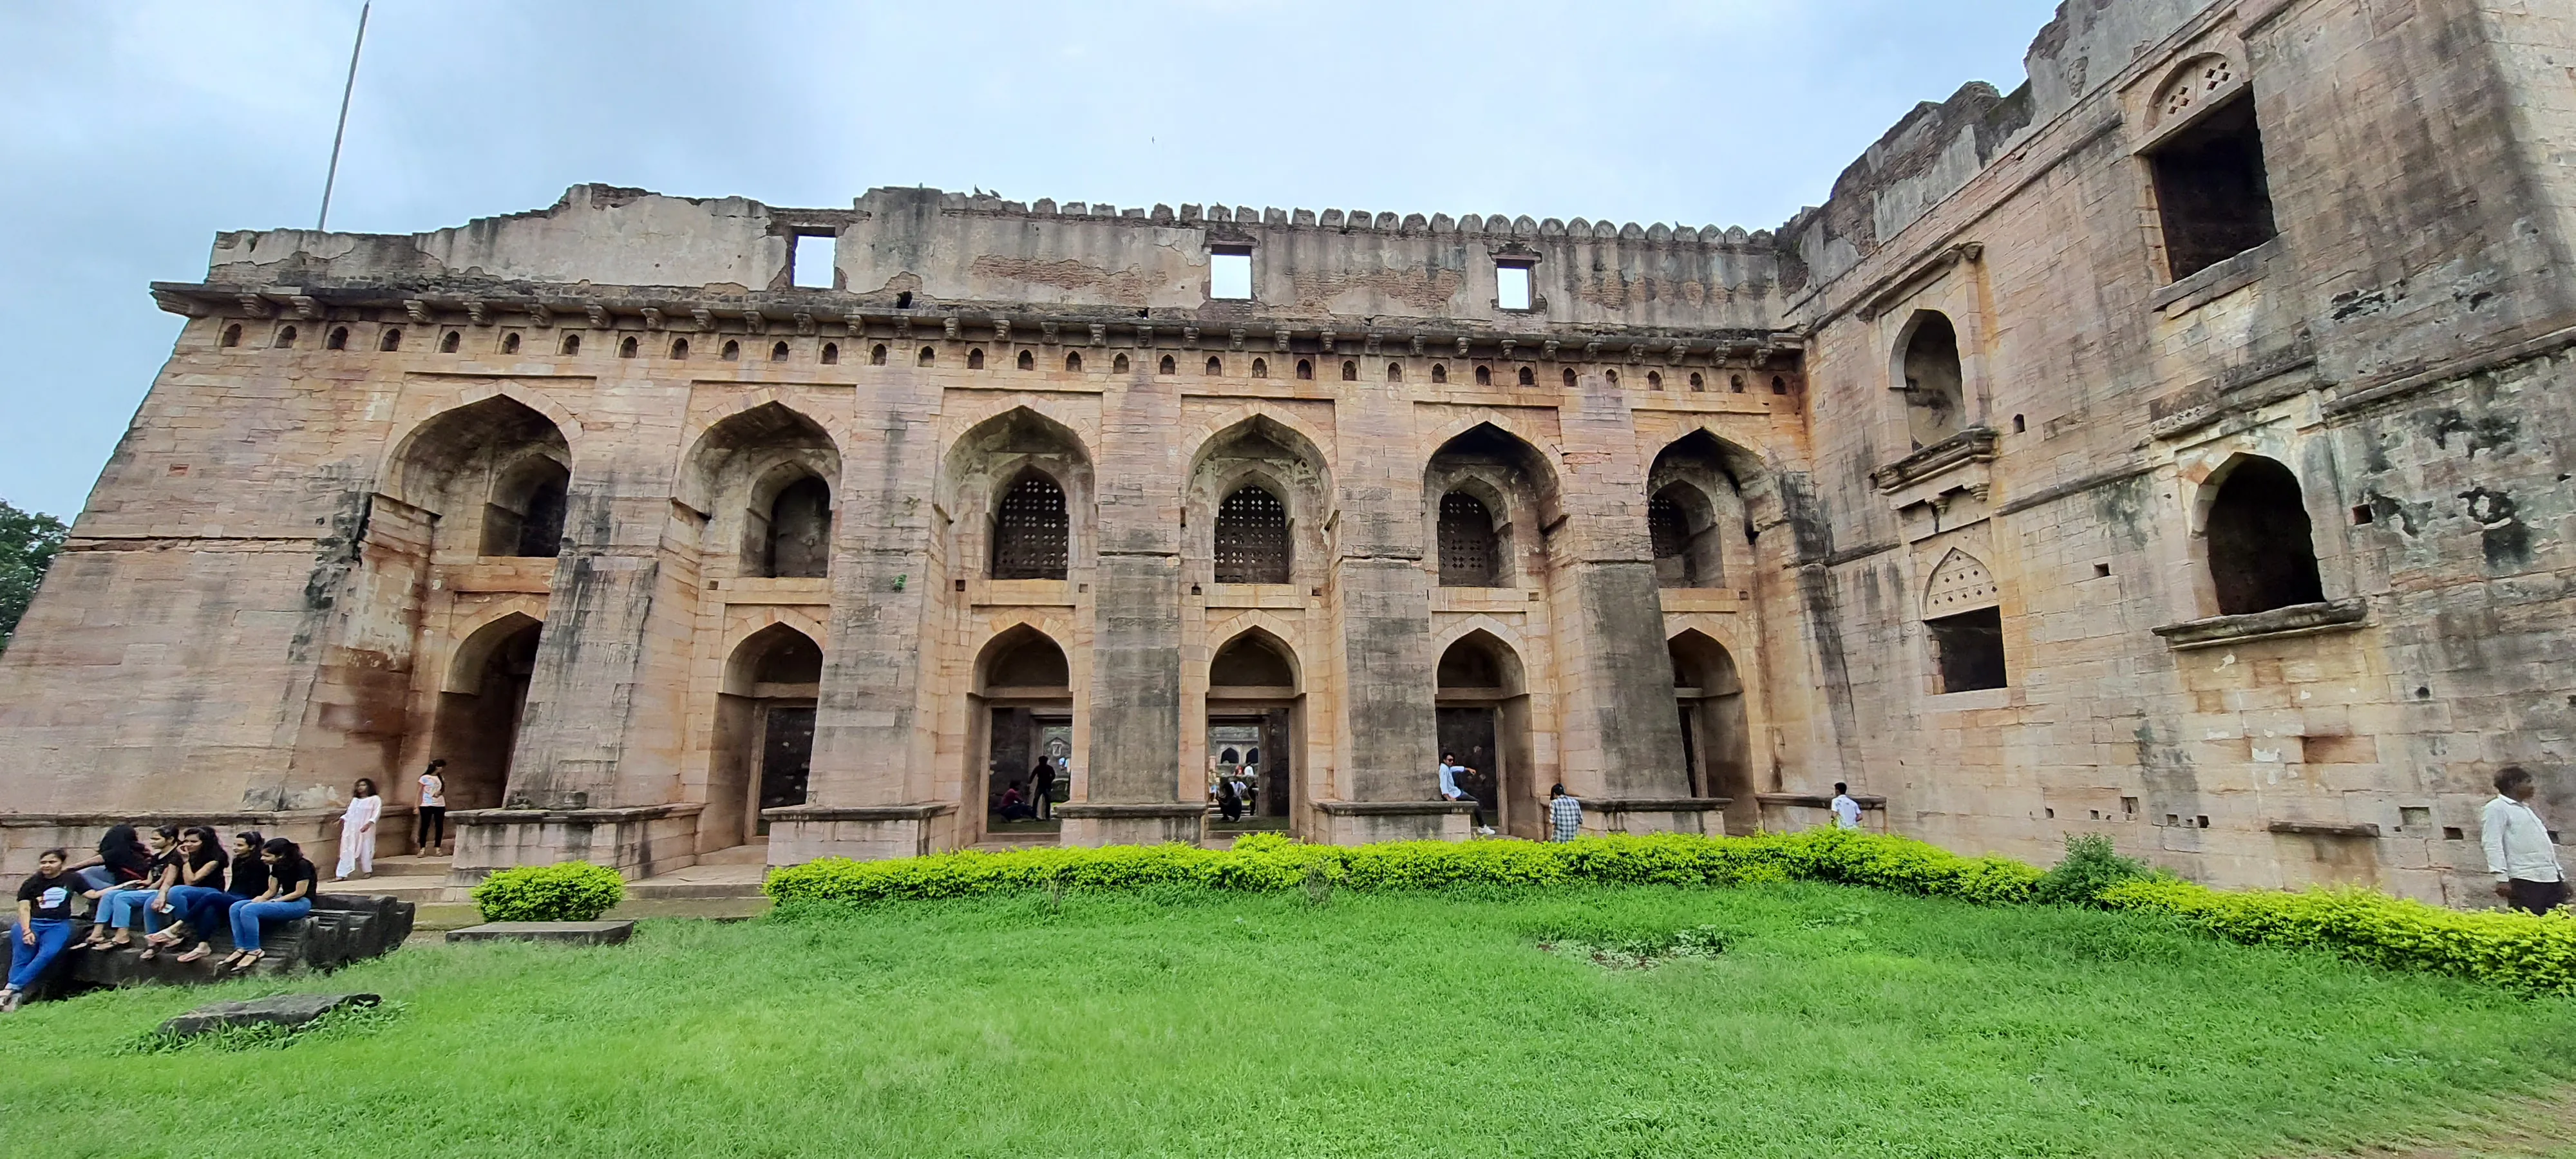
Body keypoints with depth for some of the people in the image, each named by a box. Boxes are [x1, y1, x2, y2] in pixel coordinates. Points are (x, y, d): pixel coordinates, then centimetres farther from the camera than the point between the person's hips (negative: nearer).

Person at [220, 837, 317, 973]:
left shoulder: (301, 865, -16)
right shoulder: (277, 867, 11)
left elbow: (300, 892, -16)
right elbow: (272, 891, 12)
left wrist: (273, 902, -13)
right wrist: (260, 899, -8)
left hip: (300, 903, -10)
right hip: (283, 900, 10)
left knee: (249, 910, -24)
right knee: (236, 908, -4)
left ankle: (254, 951, -14)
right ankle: (241, 949, -10)